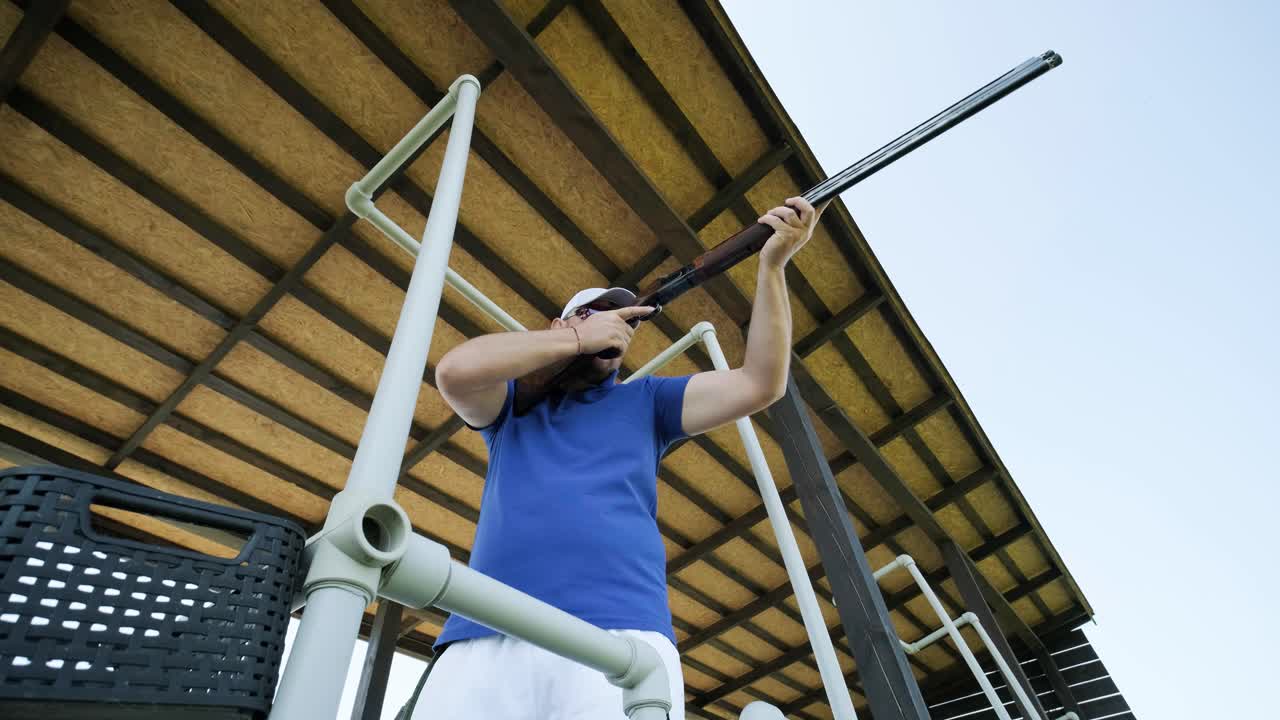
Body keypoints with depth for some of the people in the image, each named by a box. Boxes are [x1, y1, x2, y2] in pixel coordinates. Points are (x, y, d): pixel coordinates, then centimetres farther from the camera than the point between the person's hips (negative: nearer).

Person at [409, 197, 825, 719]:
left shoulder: (643, 401, 23)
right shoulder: (515, 400, 22)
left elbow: (760, 384, 15)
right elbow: (455, 371, -1)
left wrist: (772, 264, 8)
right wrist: (578, 338, 6)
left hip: (620, 632, 0)